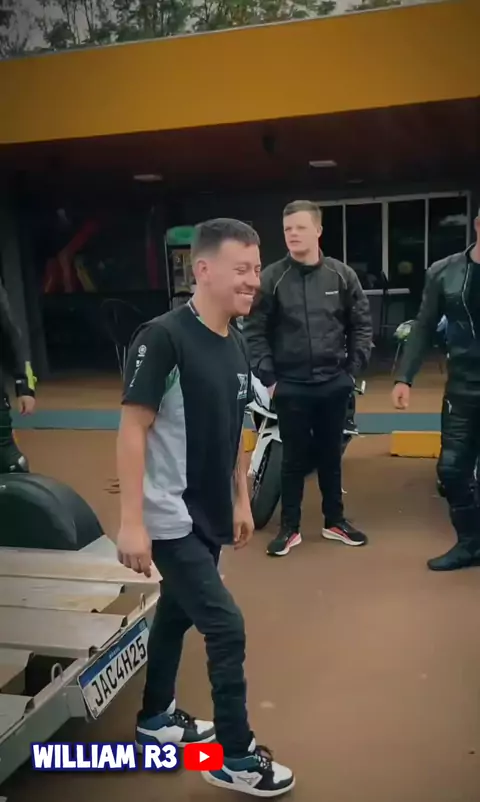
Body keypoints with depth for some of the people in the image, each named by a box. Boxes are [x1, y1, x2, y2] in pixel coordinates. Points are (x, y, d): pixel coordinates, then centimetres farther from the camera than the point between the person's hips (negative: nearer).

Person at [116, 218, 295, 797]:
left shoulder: (236, 347, 5)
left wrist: (241, 500, 17)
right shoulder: (163, 337, -19)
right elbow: (132, 430, -19)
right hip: (170, 519, -8)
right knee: (226, 626, -3)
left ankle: (156, 718, 44)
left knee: (178, 613, 22)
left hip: (209, 515, 8)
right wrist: (132, 521, -21)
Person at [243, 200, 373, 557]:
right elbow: (254, 332, -4)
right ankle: (290, 527, 21)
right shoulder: (271, 279, -5)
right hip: (290, 387, -2)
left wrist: (354, 371, 2)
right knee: (294, 458, 7)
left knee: (331, 455, 15)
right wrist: (268, 378, -7)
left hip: (334, 385, 2)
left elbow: (362, 325, 6)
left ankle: (335, 521, 30)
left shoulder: (343, 275, 0)